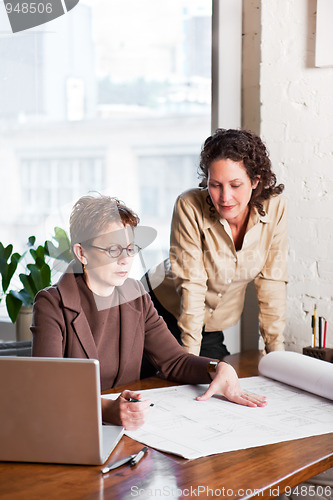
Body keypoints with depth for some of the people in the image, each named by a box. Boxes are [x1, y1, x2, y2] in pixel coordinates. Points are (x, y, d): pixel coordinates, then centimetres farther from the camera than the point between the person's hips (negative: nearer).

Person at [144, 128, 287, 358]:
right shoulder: (190, 207, -27)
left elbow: (271, 282, -11)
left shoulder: (275, 208, -18)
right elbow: (191, 284, -25)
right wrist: (190, 357, -25)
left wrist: (276, 348, -11)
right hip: (162, 310, -3)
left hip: (213, 326, 3)